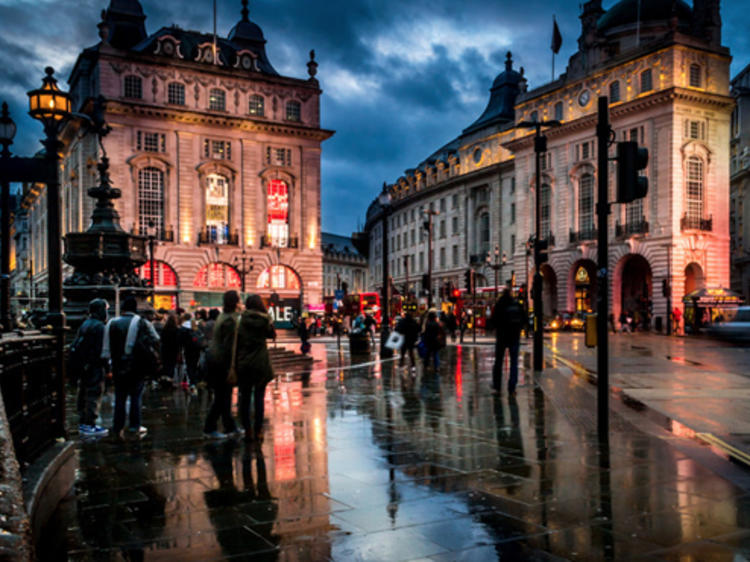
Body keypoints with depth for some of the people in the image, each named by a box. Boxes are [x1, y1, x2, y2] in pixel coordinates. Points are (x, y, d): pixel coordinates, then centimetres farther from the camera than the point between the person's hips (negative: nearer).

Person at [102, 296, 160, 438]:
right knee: (136, 395, 7)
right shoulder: (141, 322, -4)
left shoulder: (112, 323, 1)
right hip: (137, 366, -2)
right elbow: (155, 340, 0)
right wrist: (153, 354, 14)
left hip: (118, 366, 2)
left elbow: (106, 348, 2)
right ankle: (134, 426, 6)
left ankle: (117, 428, 9)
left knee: (120, 397, 9)